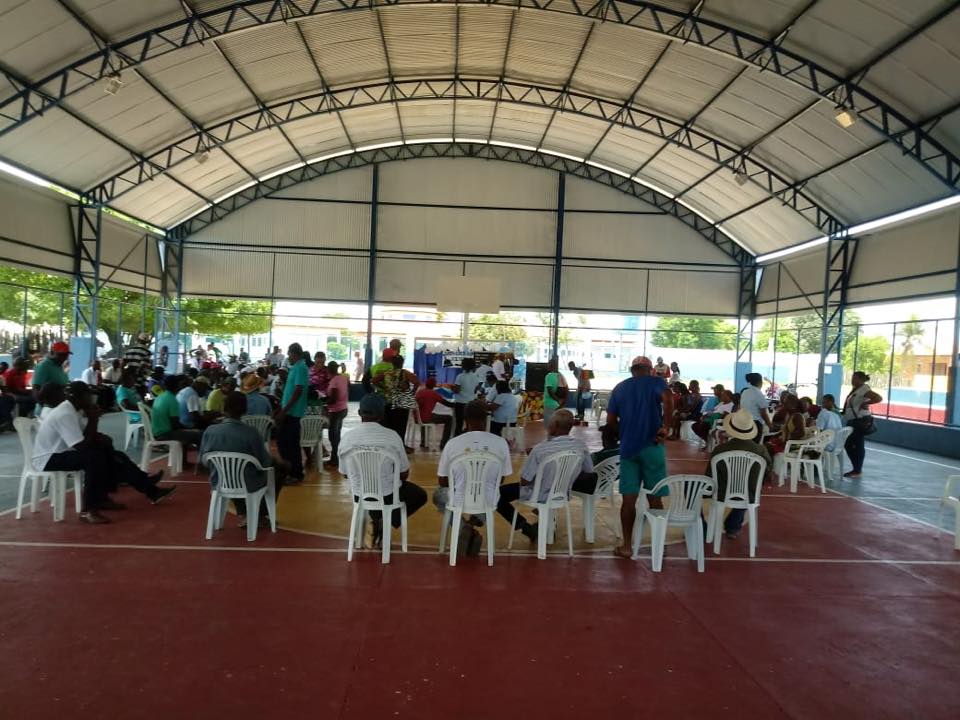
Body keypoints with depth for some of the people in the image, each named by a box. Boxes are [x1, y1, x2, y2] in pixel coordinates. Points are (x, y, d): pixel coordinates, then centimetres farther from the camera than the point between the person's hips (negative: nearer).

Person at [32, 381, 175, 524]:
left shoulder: (73, 409, 3)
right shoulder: (65, 414, -26)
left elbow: (86, 437, 11)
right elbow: (83, 446, -28)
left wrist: (100, 439, -10)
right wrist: (93, 419, -22)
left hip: (60, 451, 10)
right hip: (47, 459, -10)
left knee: (107, 450, 6)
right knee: (95, 457, -27)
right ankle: (89, 510, -24)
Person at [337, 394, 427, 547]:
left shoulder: (346, 438, -10)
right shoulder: (392, 436, -17)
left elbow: (345, 473, 4)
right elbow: (404, 474, -7)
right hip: (389, 495, -3)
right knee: (420, 495, 25)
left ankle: (376, 522, 14)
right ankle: (387, 522, 5)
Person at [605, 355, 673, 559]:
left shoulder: (619, 388, 13)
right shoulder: (655, 382, 1)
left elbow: (610, 420, 10)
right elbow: (668, 400, -21)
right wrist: (665, 427, -14)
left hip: (627, 447, 3)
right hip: (651, 446, -2)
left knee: (629, 499, 6)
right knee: (655, 498, 7)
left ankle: (626, 546, 9)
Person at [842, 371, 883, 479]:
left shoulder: (864, 389, -15)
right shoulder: (855, 389, 13)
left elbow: (879, 398, -27)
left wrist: (865, 403, -19)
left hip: (861, 421, -10)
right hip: (852, 421, 10)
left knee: (858, 446, -1)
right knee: (848, 445, 12)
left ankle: (858, 471, 9)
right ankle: (856, 469, 22)